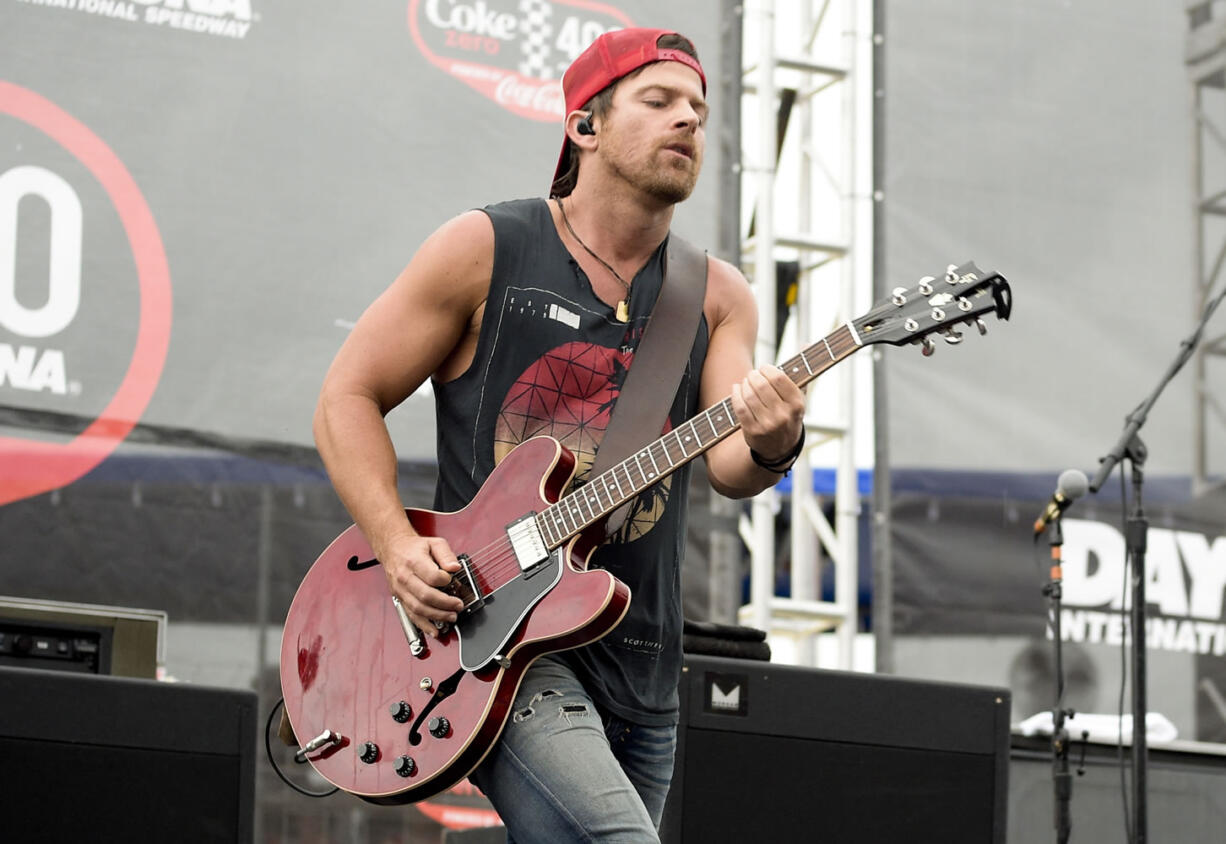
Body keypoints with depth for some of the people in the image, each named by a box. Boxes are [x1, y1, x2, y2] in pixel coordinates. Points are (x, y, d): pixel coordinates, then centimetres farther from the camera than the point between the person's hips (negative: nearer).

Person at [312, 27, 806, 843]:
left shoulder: (717, 295, 8)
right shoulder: (483, 249, -2)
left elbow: (728, 463, -6)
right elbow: (347, 399, 1)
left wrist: (770, 446, -31)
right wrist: (398, 546, -15)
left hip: (640, 669, 5)